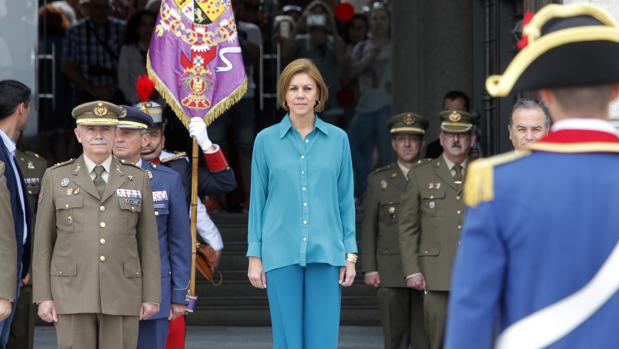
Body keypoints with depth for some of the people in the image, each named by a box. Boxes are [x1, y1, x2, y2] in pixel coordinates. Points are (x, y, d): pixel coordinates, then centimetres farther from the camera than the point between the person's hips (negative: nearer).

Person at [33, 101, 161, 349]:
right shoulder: (56, 178, 3)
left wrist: (152, 296, 0)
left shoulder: (137, 179, 6)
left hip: (121, 293, 1)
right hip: (74, 292, -1)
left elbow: (148, 242, 6)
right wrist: (43, 297, -3)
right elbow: (43, 242, 4)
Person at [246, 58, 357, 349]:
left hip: (325, 253, 0)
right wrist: (254, 256, 3)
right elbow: (257, 201, 7)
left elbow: (346, 201, 8)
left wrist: (350, 255, 3)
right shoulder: (267, 140, 4)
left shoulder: (338, 139, 6)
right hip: (281, 254, 0)